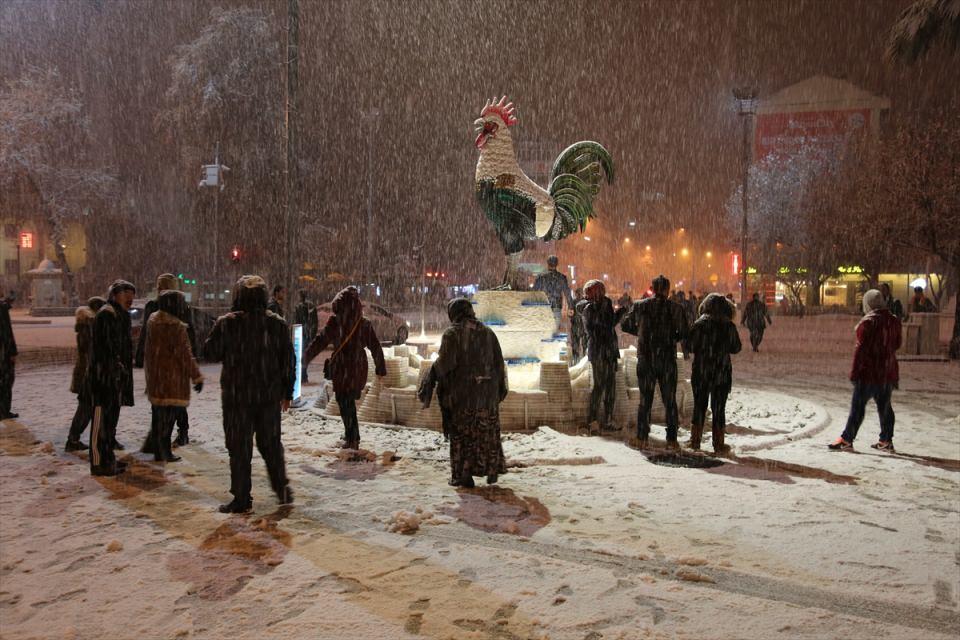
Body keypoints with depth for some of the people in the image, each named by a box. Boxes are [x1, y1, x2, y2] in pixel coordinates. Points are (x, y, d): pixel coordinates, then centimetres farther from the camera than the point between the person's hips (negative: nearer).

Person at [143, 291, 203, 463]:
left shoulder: (153, 322, 8)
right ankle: (164, 451, 0)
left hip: (155, 374, 8)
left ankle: (157, 450, 22)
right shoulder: (176, 326, -17)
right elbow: (185, 353, -18)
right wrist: (196, 376, -14)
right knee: (170, 412, -1)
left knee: (158, 413, 15)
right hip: (172, 376, -8)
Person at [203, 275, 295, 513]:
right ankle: (282, 489, 21)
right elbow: (288, 361, 3)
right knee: (271, 443, 16)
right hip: (269, 396, 3)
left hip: (237, 397, -3)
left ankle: (242, 498, 11)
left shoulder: (227, 324, -10)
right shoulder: (277, 324, -1)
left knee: (239, 447, 6)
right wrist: (287, 392, 12)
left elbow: (210, 353, -1)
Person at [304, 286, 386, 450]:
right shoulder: (364, 324, -1)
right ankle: (352, 437, 26)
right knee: (350, 402, 20)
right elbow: (375, 347, 4)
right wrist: (381, 369, 13)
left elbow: (320, 341, -9)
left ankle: (352, 439, 9)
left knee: (345, 405, 7)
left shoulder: (335, 322, -11)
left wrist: (306, 357, 2)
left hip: (342, 369, -4)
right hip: (358, 369, 4)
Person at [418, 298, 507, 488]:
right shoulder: (488, 333, 5)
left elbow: (445, 362, -20)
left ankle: (464, 475, 8)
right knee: (488, 431, 16)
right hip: (487, 392, 4)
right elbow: (499, 363, 4)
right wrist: (501, 388, 12)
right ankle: (492, 471, 23)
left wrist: (432, 377, -3)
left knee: (462, 433, 7)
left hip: (462, 392, -4)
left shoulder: (452, 333, -9)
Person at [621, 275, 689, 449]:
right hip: (667, 359, -1)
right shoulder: (675, 308, -6)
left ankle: (642, 438, 12)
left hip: (645, 358, 2)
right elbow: (685, 333, -9)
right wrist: (672, 338, 9)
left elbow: (625, 325, 8)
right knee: (669, 400, 10)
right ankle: (671, 439, 10)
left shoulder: (640, 306, -1)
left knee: (645, 399, 11)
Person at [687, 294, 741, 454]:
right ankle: (718, 444, 9)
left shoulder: (699, 324, -4)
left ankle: (695, 441, 15)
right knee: (718, 408, 5)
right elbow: (736, 348, 4)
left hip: (700, 371, 1)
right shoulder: (729, 325, -5)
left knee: (699, 406, 11)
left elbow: (691, 346, -3)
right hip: (722, 372, -1)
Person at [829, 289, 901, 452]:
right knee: (884, 406, 13)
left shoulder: (868, 322, -14)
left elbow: (861, 347, -14)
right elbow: (896, 344, 15)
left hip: (869, 371, -6)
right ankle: (886, 441, 18)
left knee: (858, 405, -3)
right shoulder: (894, 321, 6)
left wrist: (854, 371, -10)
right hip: (889, 370, 7)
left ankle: (847, 439, -1)